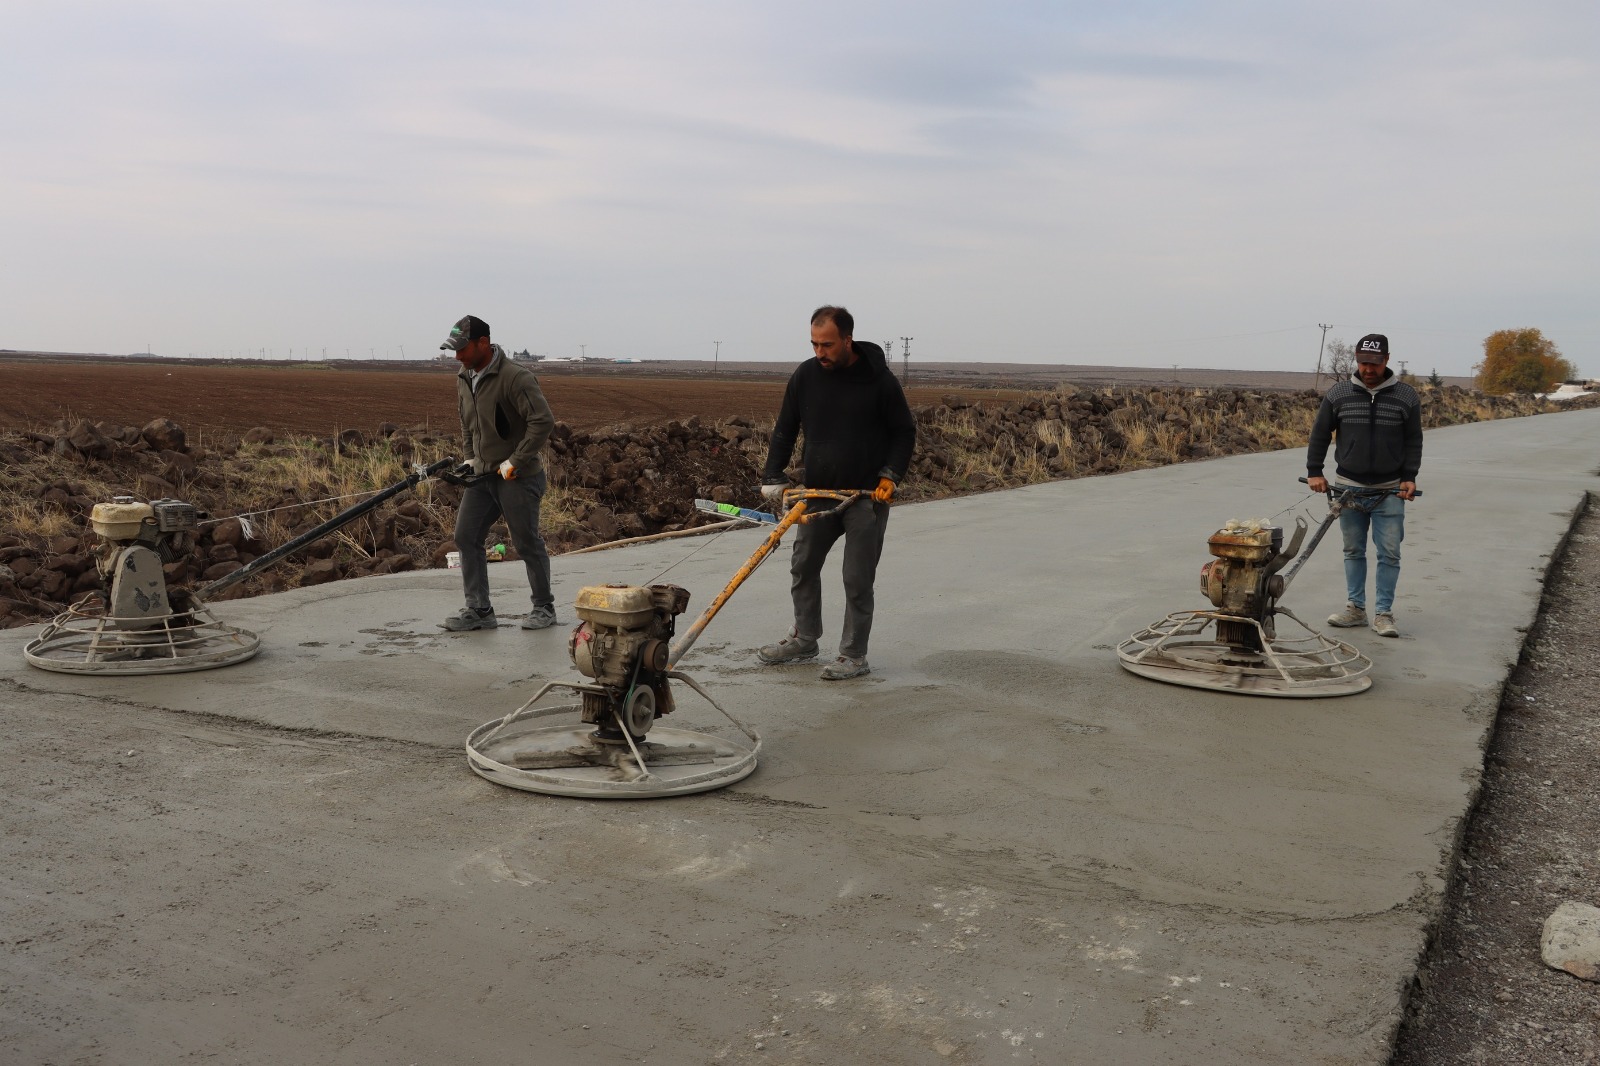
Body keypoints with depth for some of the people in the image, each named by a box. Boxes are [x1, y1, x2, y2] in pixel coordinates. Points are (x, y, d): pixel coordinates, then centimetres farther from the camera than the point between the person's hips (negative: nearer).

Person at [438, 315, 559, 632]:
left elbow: (543, 422, -24)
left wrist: (515, 462, -22)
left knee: (527, 543, 1)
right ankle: (478, 610, 9)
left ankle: (544, 608, 18)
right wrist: (470, 457, 14)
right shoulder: (464, 378, 8)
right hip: (482, 475, 8)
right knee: (466, 537, 2)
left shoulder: (516, 377, -18)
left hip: (518, 477, -8)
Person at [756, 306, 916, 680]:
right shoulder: (806, 375, 1)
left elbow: (904, 432, 1)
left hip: (867, 496, -5)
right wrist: (773, 476, -2)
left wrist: (890, 476, -11)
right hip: (817, 492, 5)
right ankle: (803, 640, 31)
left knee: (857, 580, -1)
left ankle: (854, 656, 10)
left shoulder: (879, 379, -9)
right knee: (803, 567, 14)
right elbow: (784, 430, 8)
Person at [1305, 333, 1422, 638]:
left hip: (1390, 490, -1)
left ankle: (1383, 613, 6)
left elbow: (1414, 441, 5)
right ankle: (1355, 608, 19)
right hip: (1348, 487, 1)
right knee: (1353, 551, 9)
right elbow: (1320, 435, 8)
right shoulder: (1338, 394, 1)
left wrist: (1409, 477, -5)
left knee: (1389, 553, -1)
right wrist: (1314, 471, 2)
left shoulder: (1406, 396, 0)